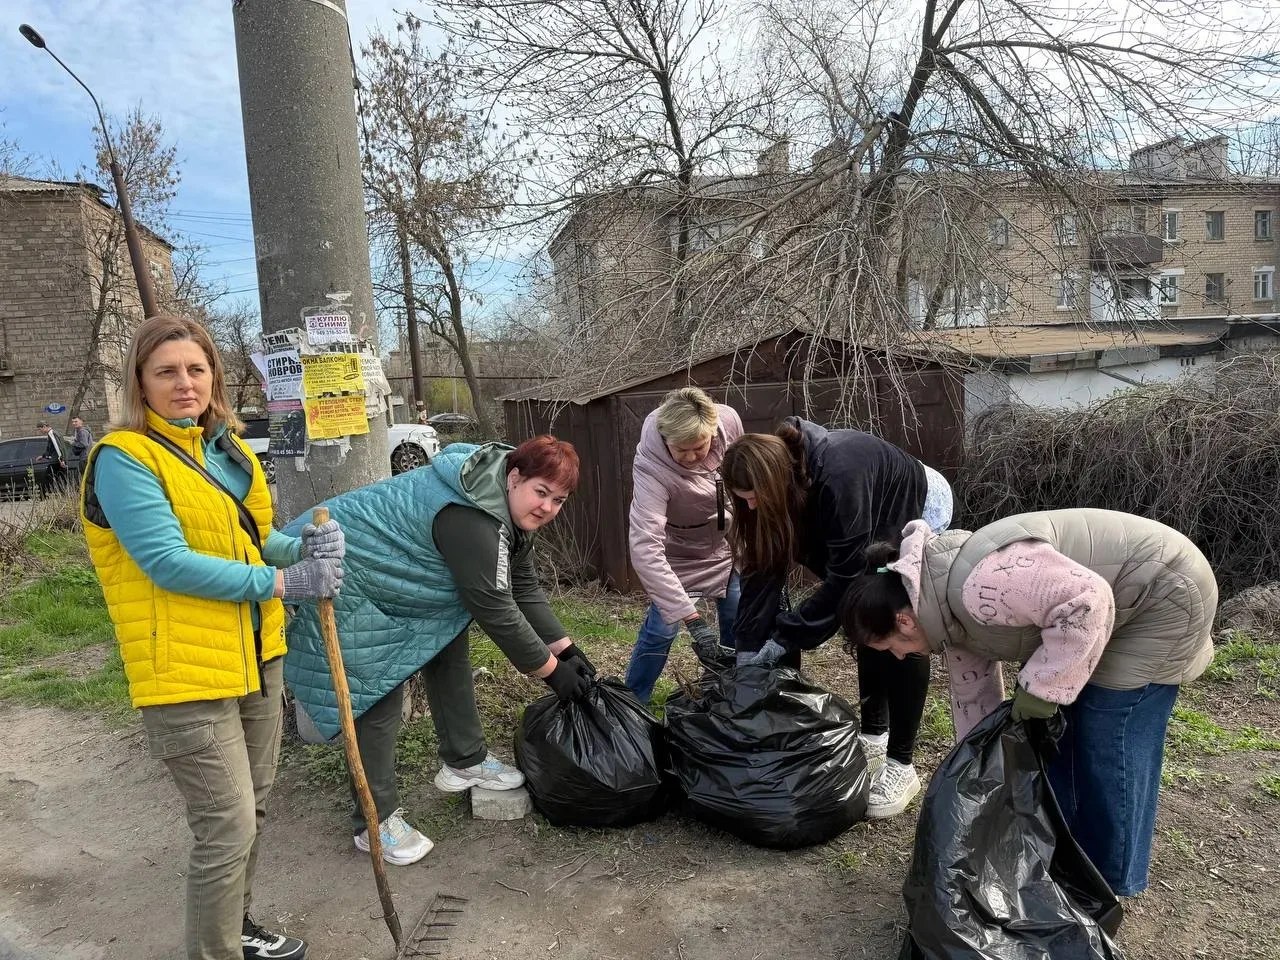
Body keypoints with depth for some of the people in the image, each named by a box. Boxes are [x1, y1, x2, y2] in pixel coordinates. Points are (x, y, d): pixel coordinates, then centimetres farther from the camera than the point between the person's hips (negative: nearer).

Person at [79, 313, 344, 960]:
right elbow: (167, 562, -23)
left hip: (255, 655, 8)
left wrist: (303, 548, -7)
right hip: (184, 670, -8)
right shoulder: (123, 459, -14)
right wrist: (278, 582, -22)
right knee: (228, 829, -2)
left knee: (250, 810, 21)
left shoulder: (227, 448, 10)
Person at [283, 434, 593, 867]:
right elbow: (494, 609, -29)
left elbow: (524, 589, 3)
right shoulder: (471, 520, -33)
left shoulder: (511, 511, -1)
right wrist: (550, 670, -18)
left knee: (449, 654, 13)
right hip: (350, 580, -10)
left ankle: (464, 761, 28)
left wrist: (566, 649, -1)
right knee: (379, 695, -7)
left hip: (399, 577, 11)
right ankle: (375, 821, 7)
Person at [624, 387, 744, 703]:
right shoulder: (650, 469, -40)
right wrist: (693, 619, -50)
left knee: (738, 625, 7)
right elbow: (645, 550, -46)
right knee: (661, 628, -9)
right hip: (679, 554, -4)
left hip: (728, 544, 4)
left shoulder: (729, 419, -26)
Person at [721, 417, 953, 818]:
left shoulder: (838, 477, -42)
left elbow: (844, 577, -36)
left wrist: (784, 638, -31)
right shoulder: (777, 485, -21)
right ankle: (874, 735, 24)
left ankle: (901, 764, -3)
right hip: (874, 524, 7)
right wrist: (748, 651, -19)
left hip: (919, 509, -7)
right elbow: (764, 569, -17)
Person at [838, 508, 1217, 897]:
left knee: (1106, 736, -5)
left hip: (1162, 596, -9)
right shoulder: (949, 606, -1)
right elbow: (974, 693, 8)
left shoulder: (976, 587, -33)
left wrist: (1043, 685, -27)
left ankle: (1110, 876, 12)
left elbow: (1087, 601, -34)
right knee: (1048, 726, 10)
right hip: (1113, 606, 9)